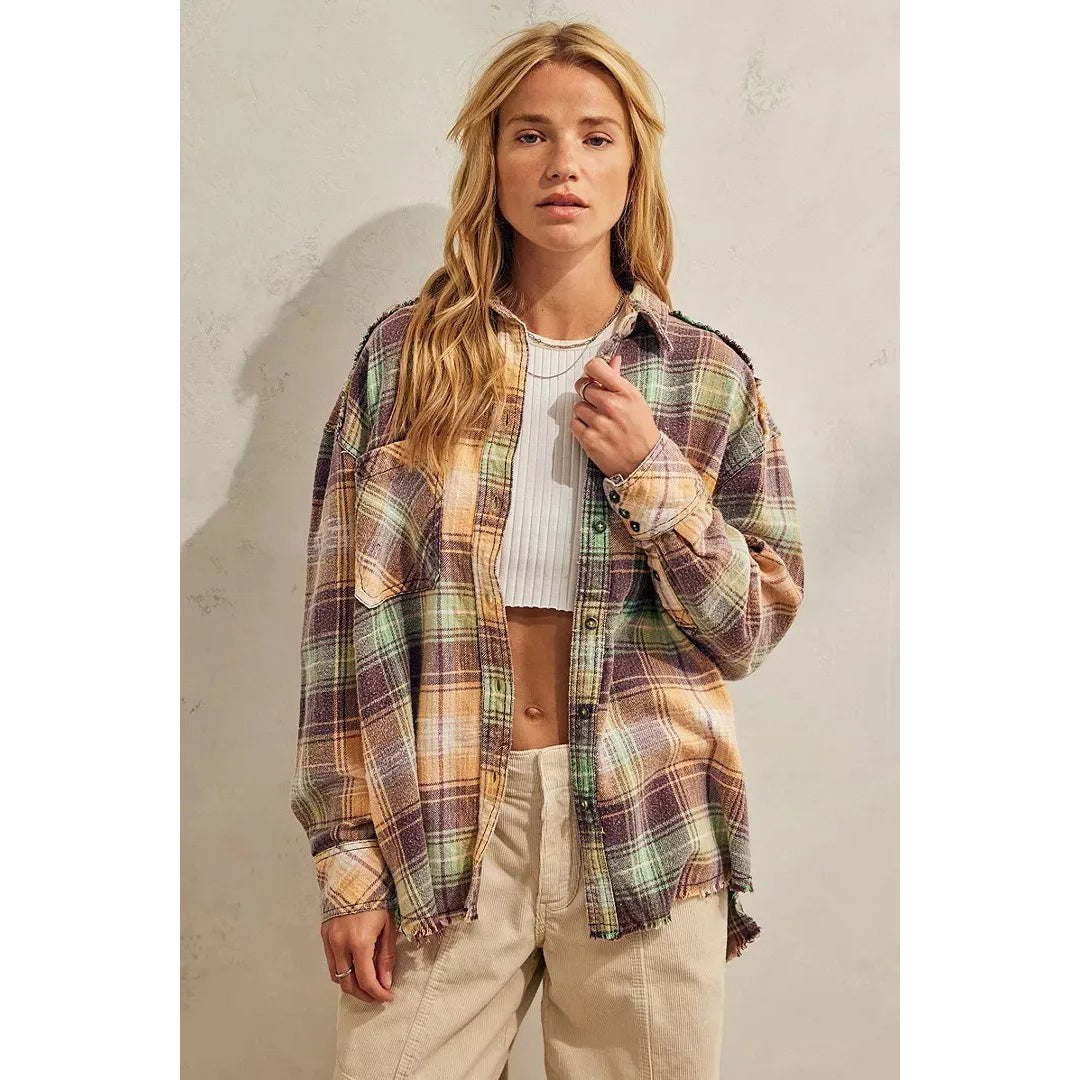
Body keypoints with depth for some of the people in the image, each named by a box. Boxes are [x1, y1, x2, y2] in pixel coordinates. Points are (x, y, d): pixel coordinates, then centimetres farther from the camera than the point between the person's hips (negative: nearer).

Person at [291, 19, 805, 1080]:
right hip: (438, 830, 0)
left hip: (645, 835, 1)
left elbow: (753, 625, 3)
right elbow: (346, 612, -1)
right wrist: (347, 855, -4)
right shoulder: (405, 354, 0)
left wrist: (652, 472, -11)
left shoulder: (708, 375, 2)